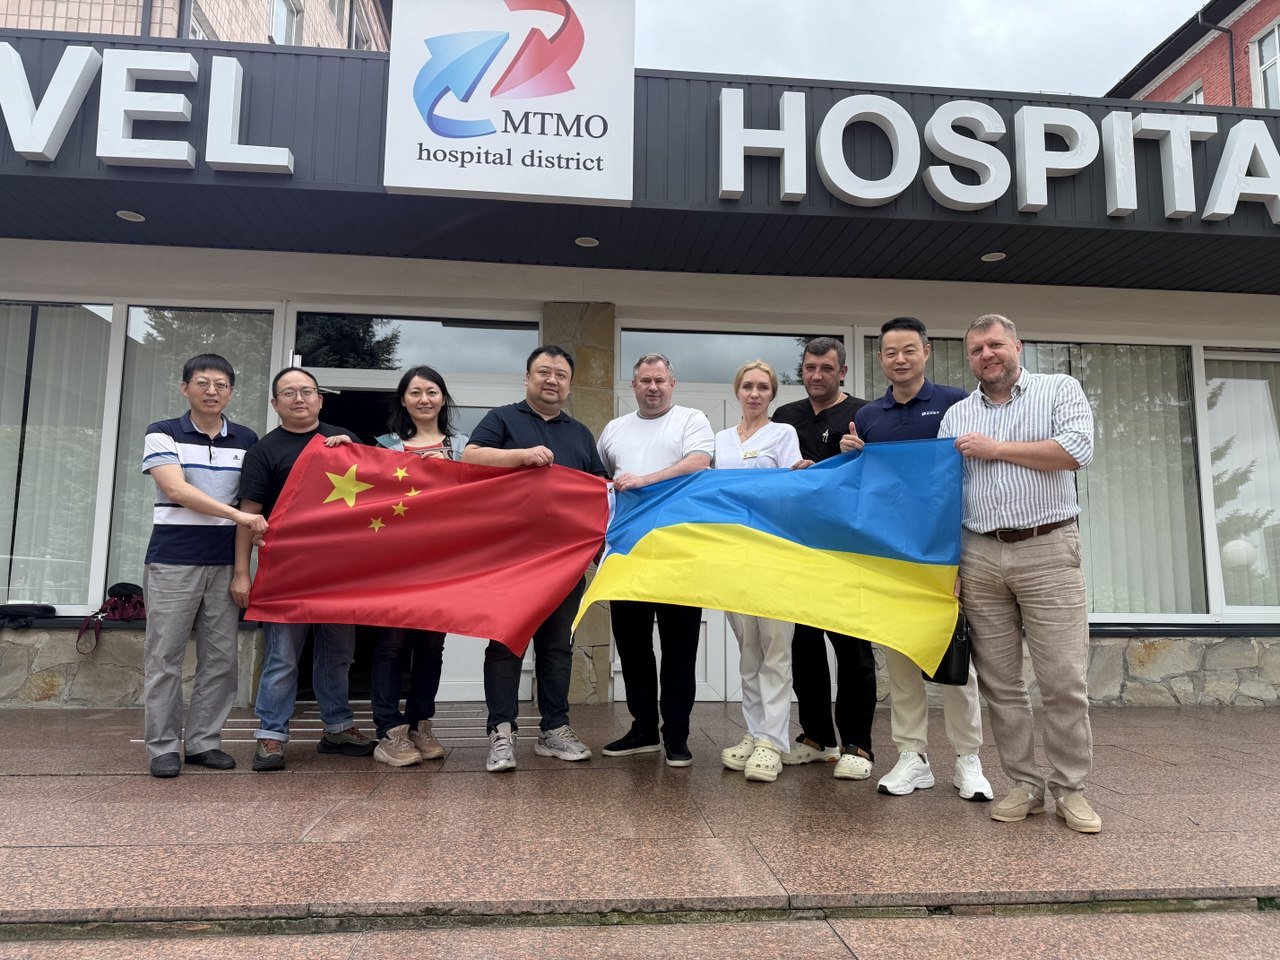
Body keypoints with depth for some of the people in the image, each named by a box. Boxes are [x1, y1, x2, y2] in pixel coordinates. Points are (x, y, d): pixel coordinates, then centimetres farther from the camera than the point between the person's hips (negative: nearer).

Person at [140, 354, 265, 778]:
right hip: (173, 561, -3)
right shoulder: (162, 434, 1)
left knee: (220, 658, 4)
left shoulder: (247, 440, 10)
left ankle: (204, 742, 16)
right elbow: (177, 490, -12)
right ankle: (164, 747, 12)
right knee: (164, 657, 2)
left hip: (226, 563, 3)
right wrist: (236, 514, -20)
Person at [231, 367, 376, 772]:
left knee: (337, 651, 13)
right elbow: (249, 513, -4)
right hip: (286, 568, -4)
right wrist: (241, 572, -10)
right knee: (282, 655, -1)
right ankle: (271, 736, 10)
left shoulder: (343, 439, 11)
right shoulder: (264, 450, 0)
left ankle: (338, 728, 25)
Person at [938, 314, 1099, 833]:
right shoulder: (957, 415, 14)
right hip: (979, 556, 3)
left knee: (1064, 680, -2)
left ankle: (1070, 789, 13)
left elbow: (1076, 450, -12)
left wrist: (996, 449, -6)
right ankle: (1024, 785, 17)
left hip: (1048, 550, -3)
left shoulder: (1060, 389, 6)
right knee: (999, 682, 6)